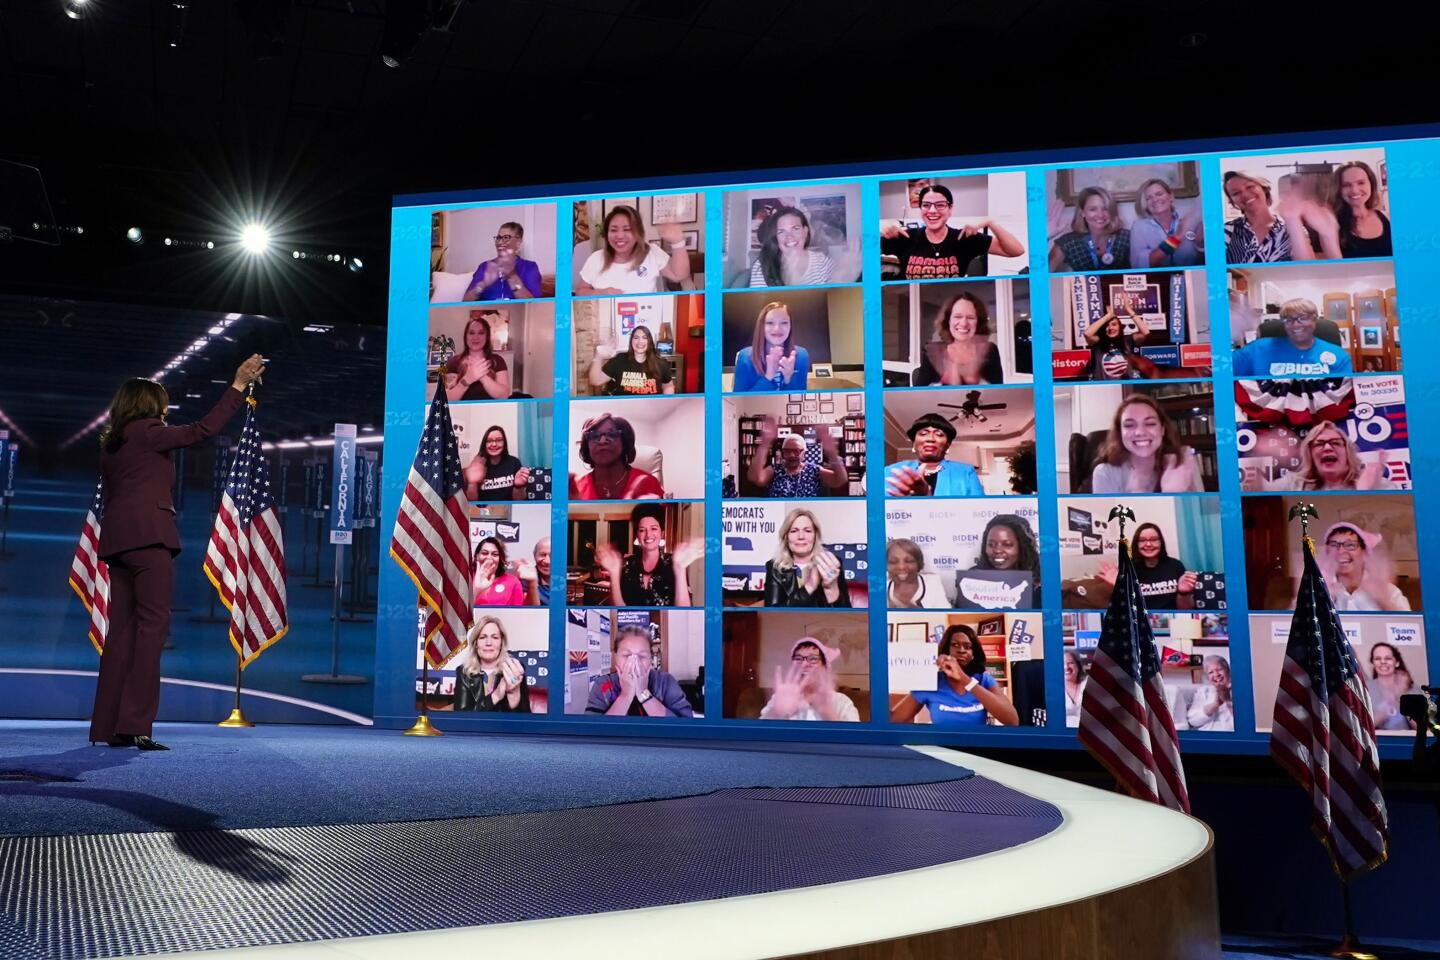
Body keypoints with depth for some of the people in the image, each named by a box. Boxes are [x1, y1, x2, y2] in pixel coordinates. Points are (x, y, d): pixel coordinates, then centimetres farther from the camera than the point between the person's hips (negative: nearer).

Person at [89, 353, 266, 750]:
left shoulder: (111, 443, 23)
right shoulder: (147, 431, -1)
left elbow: (112, 495, 23)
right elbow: (202, 430, -6)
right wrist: (238, 386, -3)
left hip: (116, 539, 9)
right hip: (147, 535, -9)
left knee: (123, 628, 7)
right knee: (153, 624, -10)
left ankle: (107, 725, 6)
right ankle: (135, 725, -16)